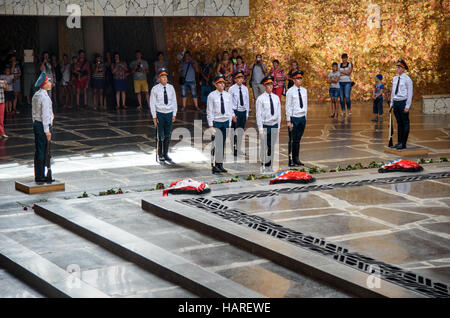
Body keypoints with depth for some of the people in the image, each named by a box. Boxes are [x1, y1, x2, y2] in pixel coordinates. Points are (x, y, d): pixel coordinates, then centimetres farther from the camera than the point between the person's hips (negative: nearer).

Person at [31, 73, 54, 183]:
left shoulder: (36, 95, 11)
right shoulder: (45, 97, -17)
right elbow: (45, 115, -19)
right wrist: (47, 130, -17)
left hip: (36, 124, 9)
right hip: (44, 125, -9)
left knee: (38, 151, 12)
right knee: (43, 151, -5)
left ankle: (38, 176, 17)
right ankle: (40, 177, -3)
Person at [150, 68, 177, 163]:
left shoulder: (171, 88, 5)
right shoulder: (155, 89, -4)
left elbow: (174, 101, 10)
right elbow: (152, 103, -2)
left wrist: (174, 114, 6)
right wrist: (154, 116, -5)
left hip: (169, 113, 3)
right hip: (160, 113, -3)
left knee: (168, 135, 7)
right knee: (161, 135, -3)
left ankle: (165, 154, 19)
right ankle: (160, 154, 10)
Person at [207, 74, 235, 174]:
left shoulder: (228, 95, 7)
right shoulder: (211, 96, -6)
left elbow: (230, 110, 11)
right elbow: (209, 112, -6)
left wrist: (229, 124, 7)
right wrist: (211, 126, -10)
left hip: (225, 122, 4)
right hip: (216, 122, -4)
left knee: (223, 145, 7)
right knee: (218, 145, -9)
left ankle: (220, 165, 13)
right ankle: (215, 166, -4)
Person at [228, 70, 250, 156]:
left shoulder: (245, 89, 6)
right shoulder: (232, 89, -6)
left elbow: (247, 101, 11)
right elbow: (229, 102, -5)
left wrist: (247, 114, 9)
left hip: (243, 112, 4)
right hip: (235, 111, -4)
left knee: (241, 131, 10)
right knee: (234, 132, -2)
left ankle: (238, 149, 20)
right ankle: (234, 150, 7)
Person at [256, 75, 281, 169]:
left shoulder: (276, 98, 7)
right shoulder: (261, 99, -7)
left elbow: (279, 113, 11)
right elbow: (258, 114, -8)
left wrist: (278, 126, 8)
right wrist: (260, 128, -11)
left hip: (274, 126, 4)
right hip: (265, 125, -4)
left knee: (272, 147, 7)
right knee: (264, 146, 1)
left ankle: (270, 165, 16)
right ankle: (264, 163, 17)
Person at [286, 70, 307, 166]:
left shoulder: (304, 90, 7)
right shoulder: (290, 92, -9)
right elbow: (288, 107, -8)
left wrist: (305, 117, 12)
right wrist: (289, 121, -10)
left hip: (302, 118, 5)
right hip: (294, 118, -5)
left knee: (298, 140, 11)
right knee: (293, 140, -2)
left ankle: (296, 159, 18)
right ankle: (291, 160, 5)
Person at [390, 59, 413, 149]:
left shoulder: (407, 79, -8)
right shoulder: (395, 78, 12)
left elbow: (410, 94, -10)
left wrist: (407, 106, -14)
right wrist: (391, 104, 16)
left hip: (403, 102, -7)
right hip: (396, 102, 7)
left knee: (405, 123, -2)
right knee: (399, 123, 11)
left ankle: (403, 144, -1)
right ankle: (399, 142, 16)